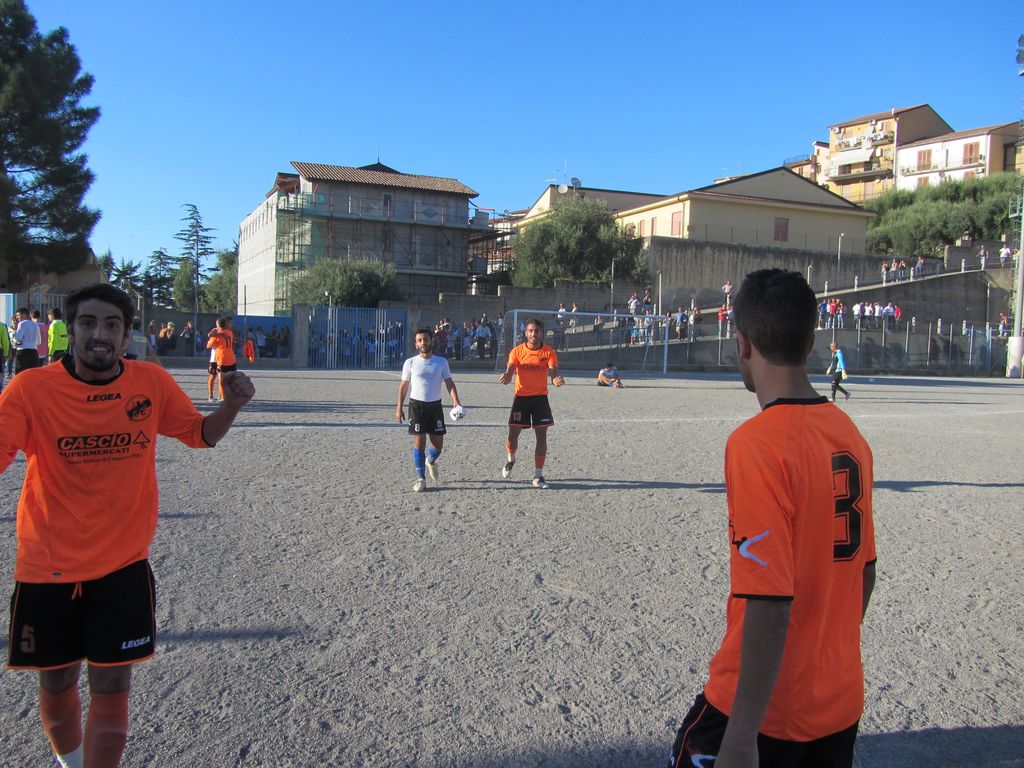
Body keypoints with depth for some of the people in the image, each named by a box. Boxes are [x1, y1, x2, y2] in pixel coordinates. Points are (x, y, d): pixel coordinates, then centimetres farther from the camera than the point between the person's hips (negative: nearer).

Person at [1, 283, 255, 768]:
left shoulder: (152, 382, -6)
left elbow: (199, 434, 7)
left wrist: (232, 405, -13)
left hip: (123, 564, 0)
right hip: (47, 567, 0)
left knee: (111, 686, 1)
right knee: (56, 682, 16)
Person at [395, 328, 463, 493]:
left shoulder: (442, 362, 2)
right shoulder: (410, 363, -1)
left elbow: (449, 383, -2)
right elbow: (404, 386, 4)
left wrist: (456, 401, -18)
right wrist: (399, 408, -1)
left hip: (435, 405, 2)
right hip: (416, 405, -1)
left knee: (438, 443, 3)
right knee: (419, 442, -4)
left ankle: (431, 462, 37)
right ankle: (421, 478, 6)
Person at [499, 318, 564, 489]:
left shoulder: (549, 352, -4)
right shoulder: (517, 350, -2)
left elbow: (552, 371, -14)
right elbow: (510, 369, -11)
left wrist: (556, 380, -39)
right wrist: (507, 377, -36)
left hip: (540, 397, 0)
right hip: (521, 396, 0)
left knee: (541, 435, -2)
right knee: (513, 434, 0)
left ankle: (538, 475, 7)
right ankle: (511, 460, 33)